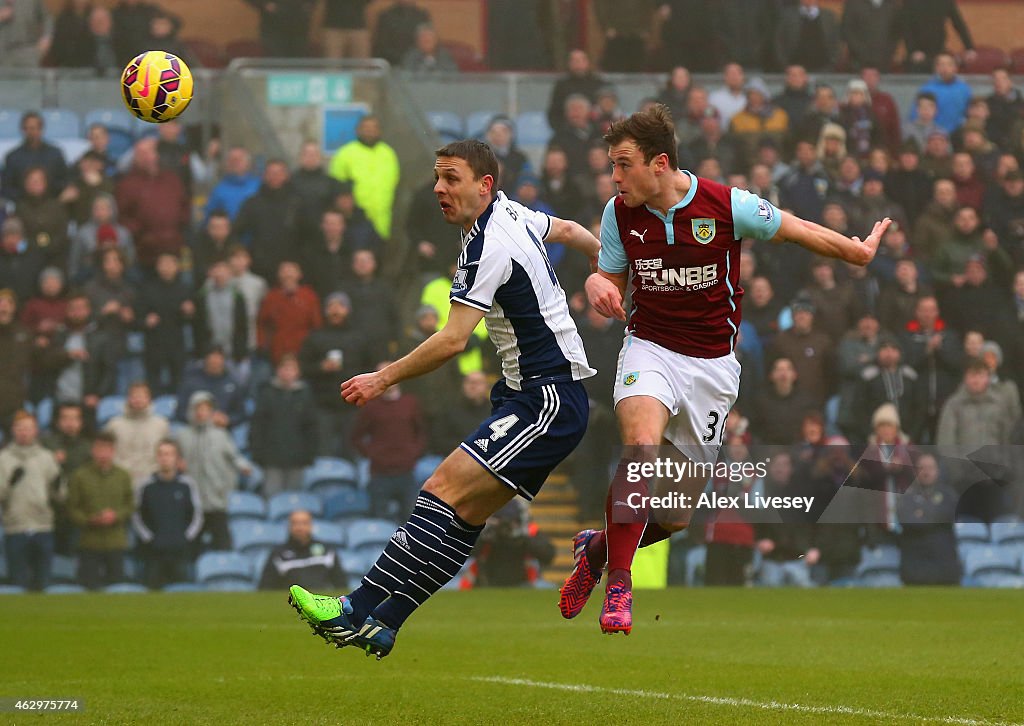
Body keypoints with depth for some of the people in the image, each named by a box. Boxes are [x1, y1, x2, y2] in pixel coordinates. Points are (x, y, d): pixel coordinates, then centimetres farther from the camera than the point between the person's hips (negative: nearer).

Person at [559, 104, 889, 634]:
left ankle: (595, 549, 33)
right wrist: (597, 286, -15)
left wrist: (861, 251, 12)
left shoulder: (728, 206, -13)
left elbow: (796, 231, 2)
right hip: (650, 347, 0)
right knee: (642, 449, -31)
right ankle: (618, 584, -24)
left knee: (676, 515, 4)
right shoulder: (619, 213, -4)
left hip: (712, 364, 0)